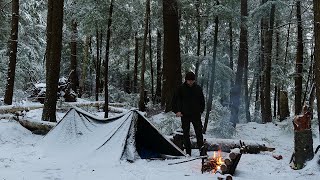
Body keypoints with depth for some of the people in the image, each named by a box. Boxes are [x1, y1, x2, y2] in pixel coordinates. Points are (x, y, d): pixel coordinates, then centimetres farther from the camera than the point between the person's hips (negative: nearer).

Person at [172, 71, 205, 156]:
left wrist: (201, 110, 6)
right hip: (185, 115, 0)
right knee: (186, 134, 5)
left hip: (196, 114, 1)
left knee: (199, 133, -2)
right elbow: (175, 100, 4)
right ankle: (188, 152, 13)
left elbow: (202, 101, 15)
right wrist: (177, 111, -4)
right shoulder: (181, 88, -1)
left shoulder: (198, 88, 4)